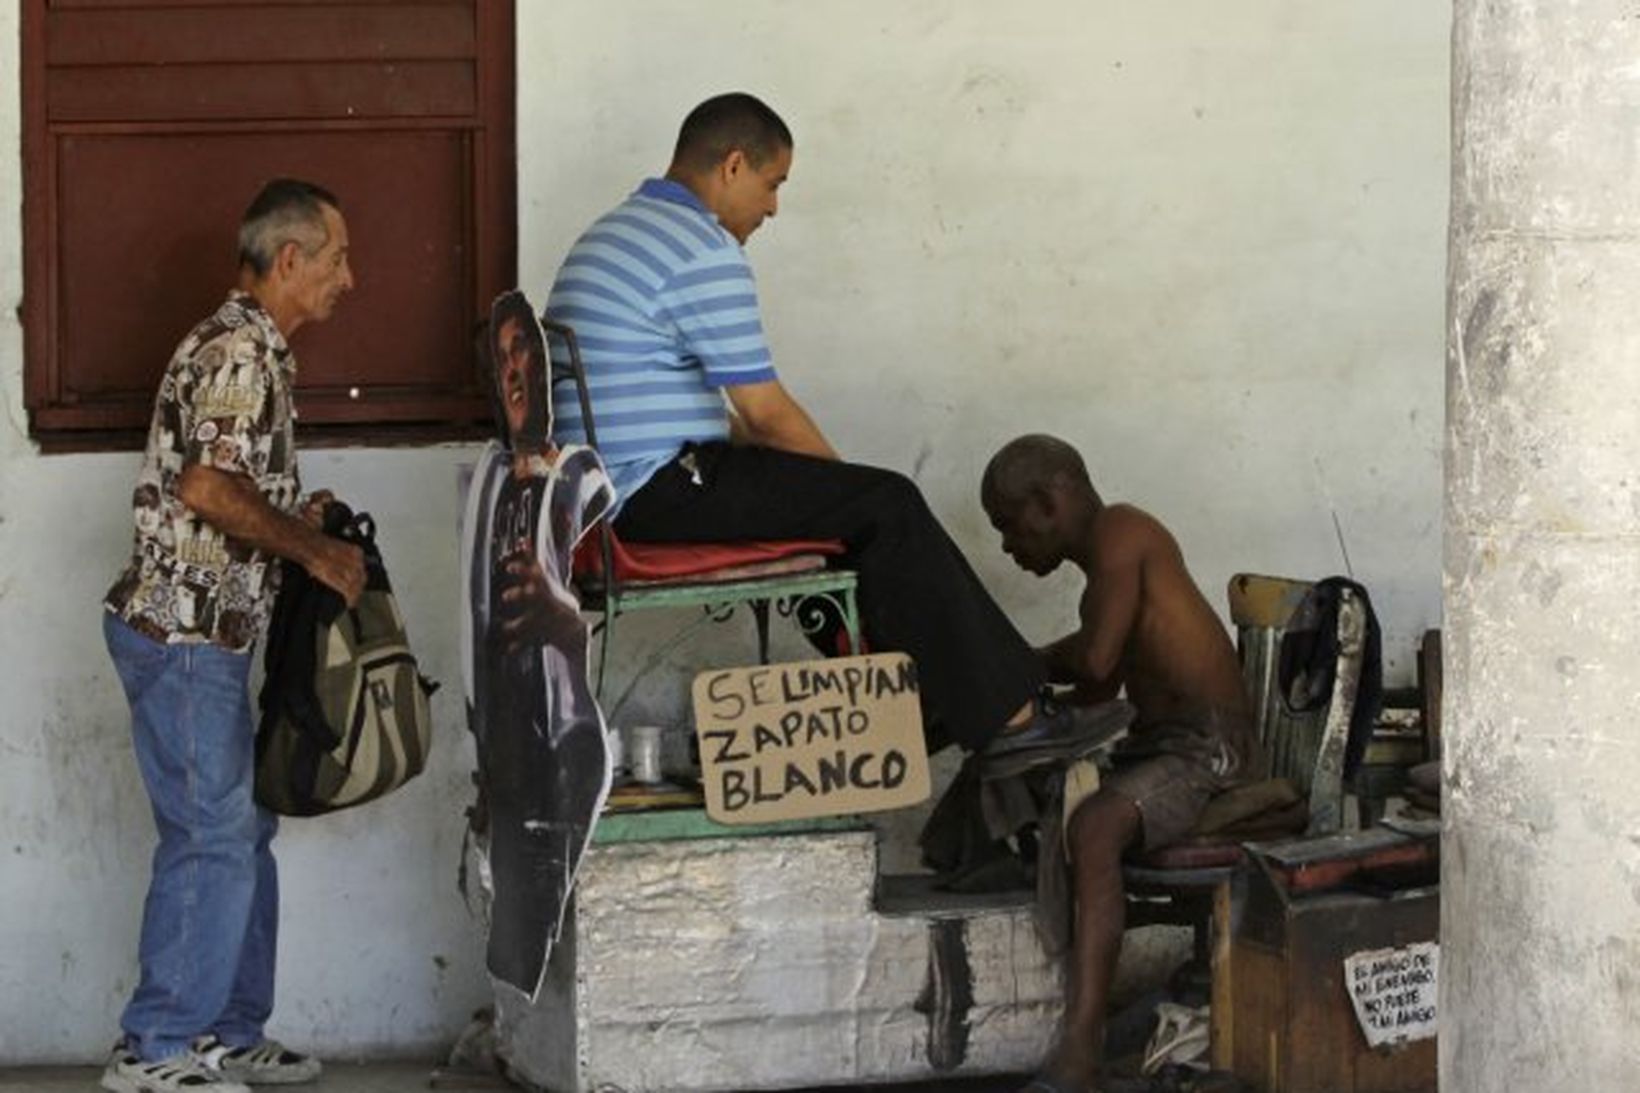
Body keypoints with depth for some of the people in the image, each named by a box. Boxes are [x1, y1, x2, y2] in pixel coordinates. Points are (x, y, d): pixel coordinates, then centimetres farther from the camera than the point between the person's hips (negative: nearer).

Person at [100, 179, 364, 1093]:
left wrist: (299, 521, 11)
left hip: (210, 635, 10)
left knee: (244, 831, 14)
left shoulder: (257, 350, 18)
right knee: (211, 838, -7)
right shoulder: (240, 350, -15)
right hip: (183, 631, -10)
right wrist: (314, 548, -16)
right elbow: (206, 487, -26)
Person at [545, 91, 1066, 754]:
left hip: (602, 488, 11)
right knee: (887, 507, -8)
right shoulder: (705, 252, -16)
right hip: (659, 492, -11)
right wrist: (842, 476, 2)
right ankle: (1001, 710, -3)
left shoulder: (621, 231, 18)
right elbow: (767, 412, -16)